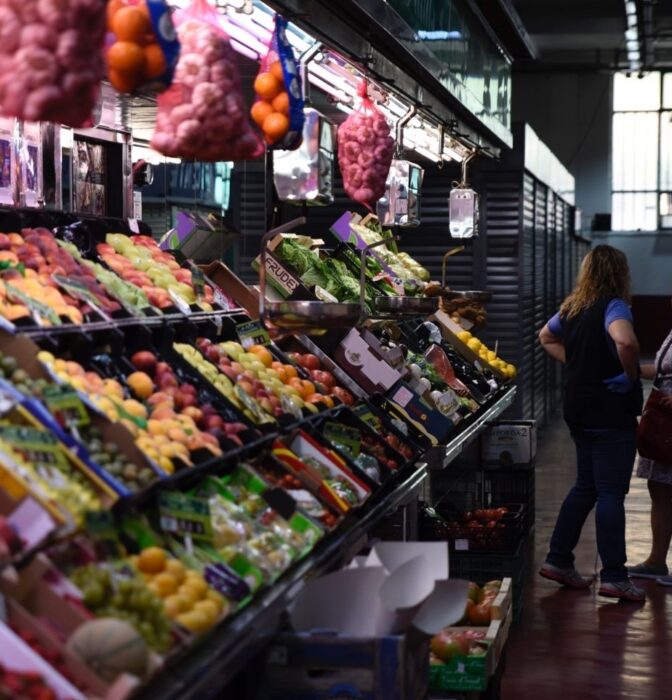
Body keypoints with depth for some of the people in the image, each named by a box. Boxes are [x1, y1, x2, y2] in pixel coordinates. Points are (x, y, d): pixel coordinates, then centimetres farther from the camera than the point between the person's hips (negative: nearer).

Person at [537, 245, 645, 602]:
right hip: (612, 412, -8)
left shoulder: (572, 308, 10)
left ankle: (558, 560, 22)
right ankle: (614, 577, 1)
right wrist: (630, 375, -18)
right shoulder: (614, 306, -15)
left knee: (586, 486, 18)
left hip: (579, 410, 8)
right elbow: (625, 341, -36)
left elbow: (546, 337, 28)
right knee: (611, 493, -3)